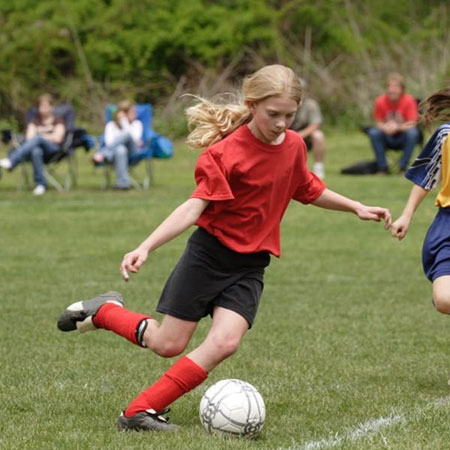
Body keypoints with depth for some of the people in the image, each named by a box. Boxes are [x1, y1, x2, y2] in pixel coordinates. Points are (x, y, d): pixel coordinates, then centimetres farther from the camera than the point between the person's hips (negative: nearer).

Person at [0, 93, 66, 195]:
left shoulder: (58, 121, 18)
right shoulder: (34, 121, 26)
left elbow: (57, 139, 3)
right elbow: (29, 137, 9)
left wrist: (40, 134, 6)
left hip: (53, 150, -2)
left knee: (37, 138, -37)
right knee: (36, 151, -41)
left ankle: (11, 161, -55)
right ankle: (40, 184, -43)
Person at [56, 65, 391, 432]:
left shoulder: (293, 146, 0)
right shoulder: (226, 152, -19)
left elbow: (309, 191, 20)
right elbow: (195, 206, -26)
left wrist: (357, 208, 20)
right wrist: (146, 248, -38)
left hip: (250, 266, 4)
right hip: (208, 253, -4)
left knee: (225, 343, -17)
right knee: (168, 345, 4)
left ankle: (141, 411, -10)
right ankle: (104, 311, 33)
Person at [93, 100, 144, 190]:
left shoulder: (137, 124, 19)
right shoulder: (111, 125, 16)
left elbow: (135, 138, -2)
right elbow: (109, 142, -1)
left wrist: (124, 121, -1)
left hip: (132, 153, 1)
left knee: (127, 134, -31)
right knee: (120, 149, -41)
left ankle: (102, 155, -41)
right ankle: (123, 182, -51)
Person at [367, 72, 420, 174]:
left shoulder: (409, 100, -15)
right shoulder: (380, 101, -10)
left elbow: (412, 124, -18)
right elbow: (378, 123, -6)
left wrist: (397, 127, -37)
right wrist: (385, 127, -30)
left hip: (403, 138, -2)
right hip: (388, 139, 2)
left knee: (413, 133, -33)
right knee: (373, 132, -26)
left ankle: (403, 167, -19)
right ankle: (382, 167, -16)